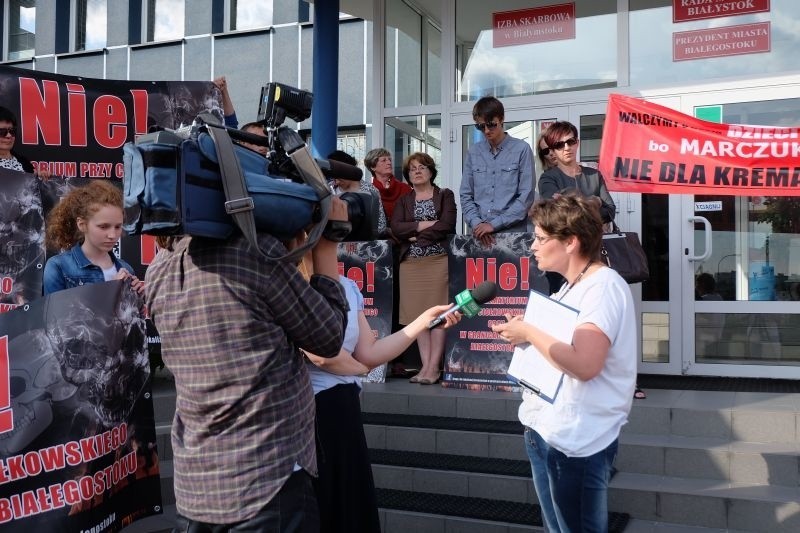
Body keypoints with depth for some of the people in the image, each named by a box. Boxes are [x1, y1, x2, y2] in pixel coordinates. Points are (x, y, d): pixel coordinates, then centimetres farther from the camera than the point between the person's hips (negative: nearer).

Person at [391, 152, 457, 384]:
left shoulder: (445, 196, 8)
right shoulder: (403, 201, 17)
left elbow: (447, 225, -8)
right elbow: (396, 228, 0)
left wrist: (417, 236, -8)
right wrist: (424, 225, -10)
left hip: (438, 260, -3)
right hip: (411, 263, 3)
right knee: (418, 314, 0)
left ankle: (434, 367, -6)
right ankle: (425, 365, 4)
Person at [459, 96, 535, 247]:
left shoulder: (521, 149, 0)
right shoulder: (473, 152, 10)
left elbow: (526, 197, -4)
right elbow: (466, 195, 11)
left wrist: (494, 224, -9)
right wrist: (477, 223, -6)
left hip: (512, 232, -3)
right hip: (479, 235, 3)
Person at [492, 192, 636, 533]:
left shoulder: (603, 287, -19)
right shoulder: (574, 286, 13)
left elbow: (584, 364, -31)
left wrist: (529, 332, -20)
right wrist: (521, 334, 1)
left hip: (576, 442, -10)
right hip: (545, 431, 10)